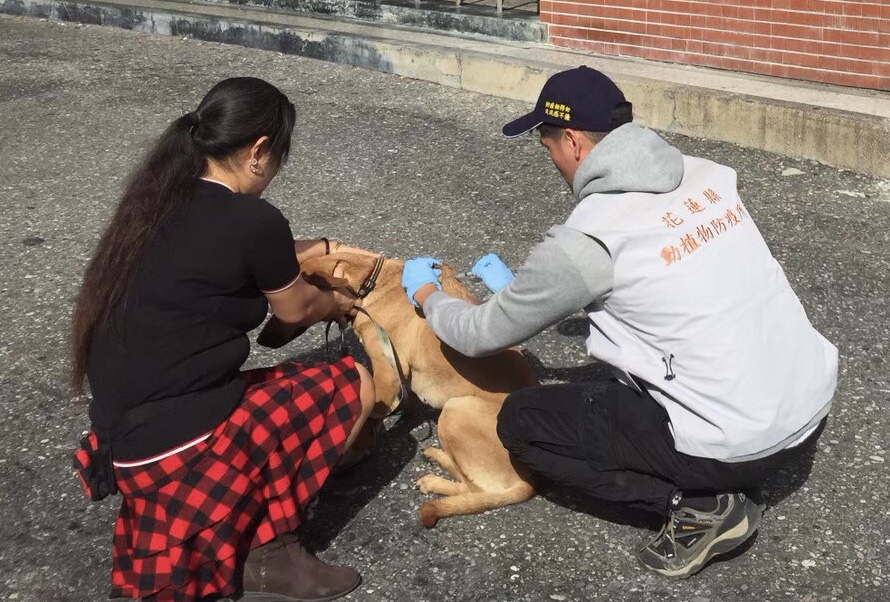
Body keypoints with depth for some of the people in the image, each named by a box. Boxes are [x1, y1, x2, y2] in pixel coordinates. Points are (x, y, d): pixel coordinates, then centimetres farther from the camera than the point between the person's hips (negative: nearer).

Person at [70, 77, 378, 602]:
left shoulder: (161, 199, 7)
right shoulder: (254, 221, -15)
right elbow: (295, 310, 4)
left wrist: (317, 250, 34)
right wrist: (337, 304, 26)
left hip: (125, 437, 8)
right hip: (174, 445, -8)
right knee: (353, 387, 4)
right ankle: (268, 555, 4)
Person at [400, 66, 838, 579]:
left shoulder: (585, 240, -16)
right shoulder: (706, 174, 4)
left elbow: (484, 335, -2)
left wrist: (425, 293, 19)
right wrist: (523, 286, 28)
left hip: (736, 442, -7)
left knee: (521, 421, 7)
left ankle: (699, 506, 1)